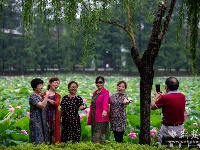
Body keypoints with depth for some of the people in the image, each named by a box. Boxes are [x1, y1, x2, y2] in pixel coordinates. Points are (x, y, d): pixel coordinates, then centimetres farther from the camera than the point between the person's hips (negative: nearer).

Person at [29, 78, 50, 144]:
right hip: (36, 121, -9)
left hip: (42, 121, 9)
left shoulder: (40, 96, 13)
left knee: (43, 139, 10)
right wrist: (46, 96, -18)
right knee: (38, 141, -7)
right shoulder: (33, 96, -14)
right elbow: (42, 105, -25)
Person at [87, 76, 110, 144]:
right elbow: (92, 105, 14)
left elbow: (105, 102, -27)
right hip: (94, 118, 7)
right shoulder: (95, 93, 14)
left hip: (101, 118, -7)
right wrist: (89, 119, 9)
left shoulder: (106, 92, -7)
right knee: (95, 136, 9)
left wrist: (105, 110, -47)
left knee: (101, 136, -9)